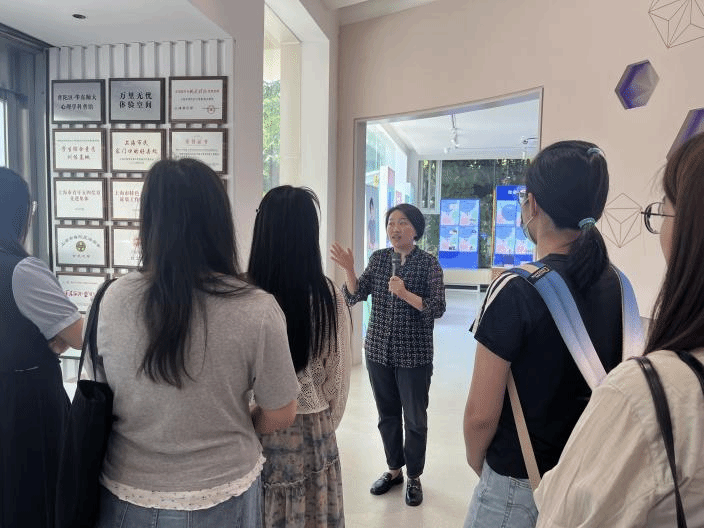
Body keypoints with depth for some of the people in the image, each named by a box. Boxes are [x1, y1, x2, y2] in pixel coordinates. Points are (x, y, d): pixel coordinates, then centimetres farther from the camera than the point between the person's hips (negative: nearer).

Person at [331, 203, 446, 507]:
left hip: (414, 355, -3)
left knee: (415, 418, 9)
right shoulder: (378, 258, 3)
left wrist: (405, 294, -28)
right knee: (387, 415, 16)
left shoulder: (428, 263, -8)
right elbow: (353, 297, -2)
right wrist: (349, 270, -19)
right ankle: (394, 469, 35)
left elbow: (437, 308, -16)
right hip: (378, 351, 4)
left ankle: (414, 477, 28)